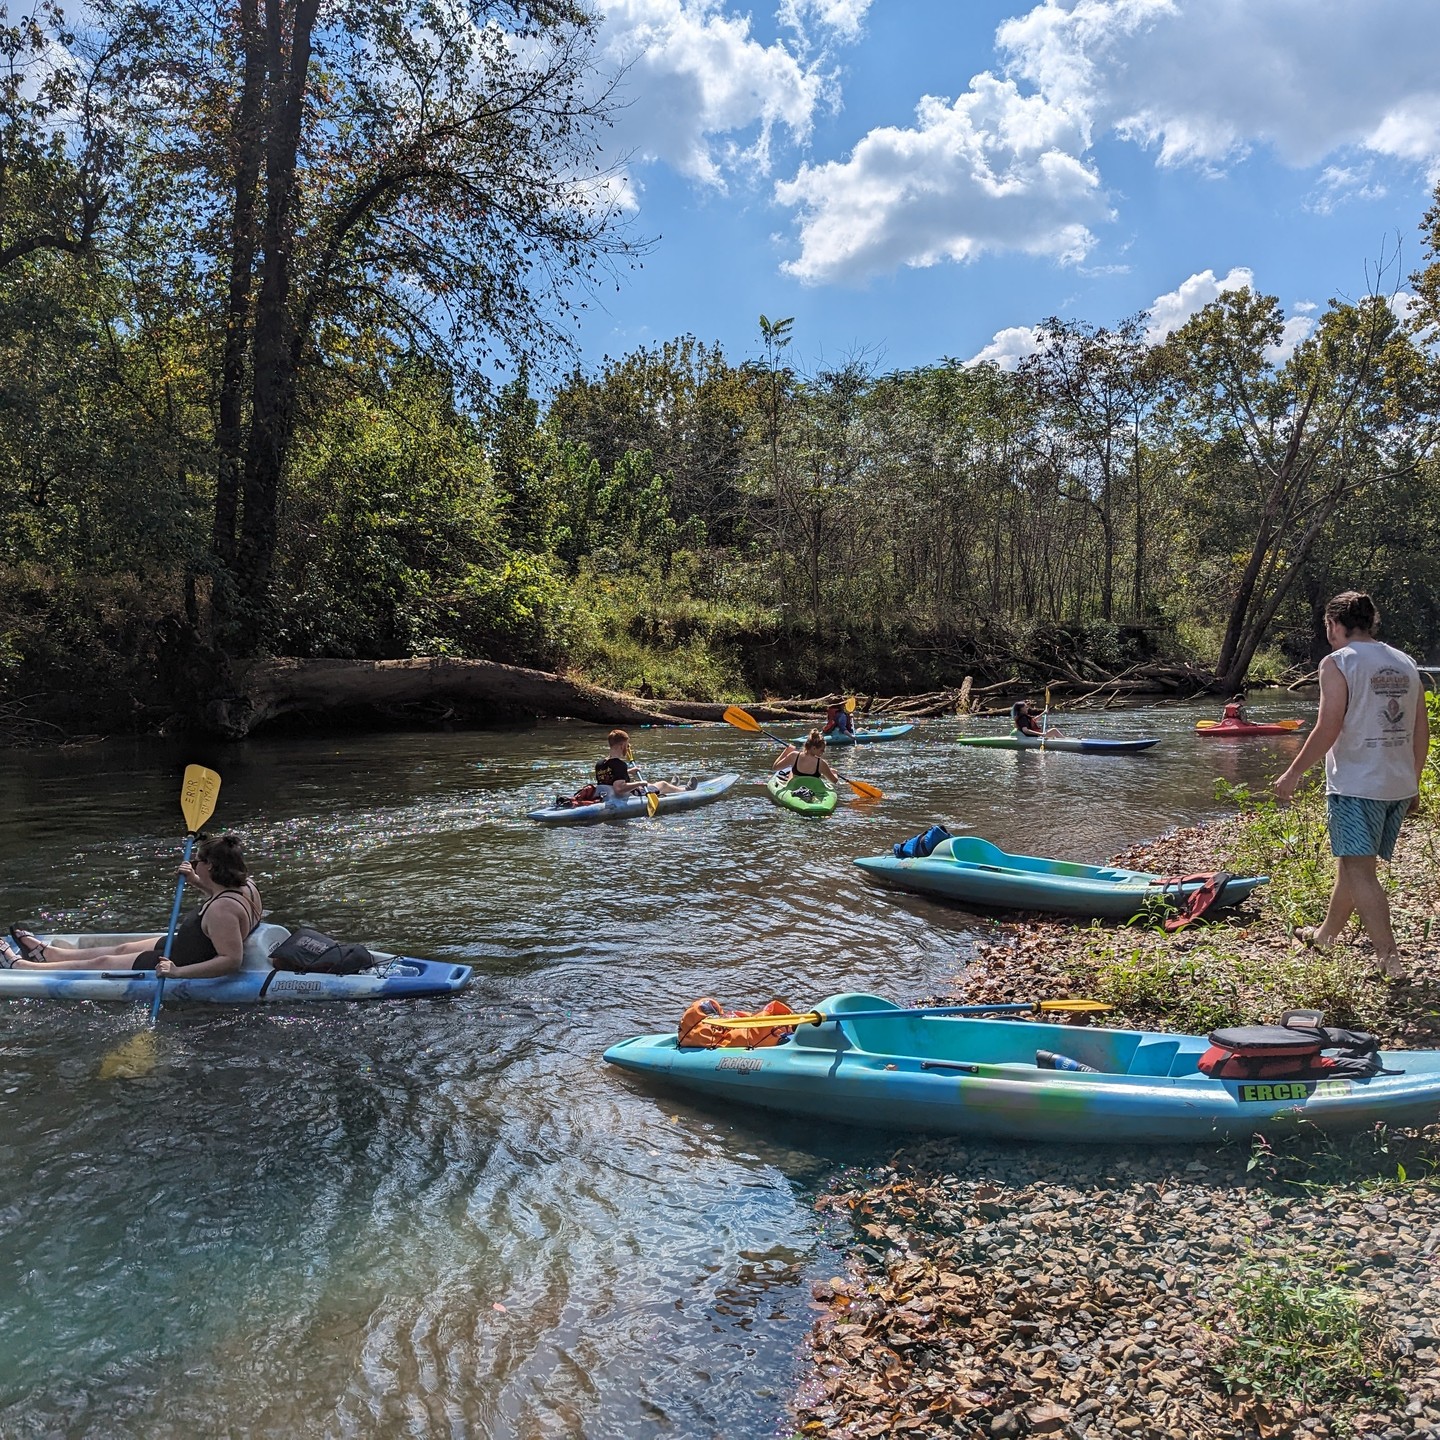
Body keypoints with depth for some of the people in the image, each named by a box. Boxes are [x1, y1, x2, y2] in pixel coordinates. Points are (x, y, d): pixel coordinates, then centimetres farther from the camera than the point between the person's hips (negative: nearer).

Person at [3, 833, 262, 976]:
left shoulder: (222, 909, -36)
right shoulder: (246, 885, -8)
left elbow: (232, 960, -41)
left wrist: (178, 972, -41)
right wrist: (197, 883, 3)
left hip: (189, 967, -9)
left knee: (101, 962, 9)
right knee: (123, 949, 26)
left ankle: (21, 966, 29)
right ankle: (46, 952, 48)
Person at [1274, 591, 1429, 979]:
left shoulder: (1338, 662, -9)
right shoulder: (1405, 663, 11)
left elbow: (1328, 729, -16)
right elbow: (1421, 730, 13)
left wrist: (1293, 773, -7)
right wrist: (1413, 782, 22)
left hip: (1356, 784, -7)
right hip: (1400, 786, 8)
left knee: (1359, 868, -5)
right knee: (1351, 860, 20)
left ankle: (1389, 957, -10)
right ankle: (1327, 934, 34)